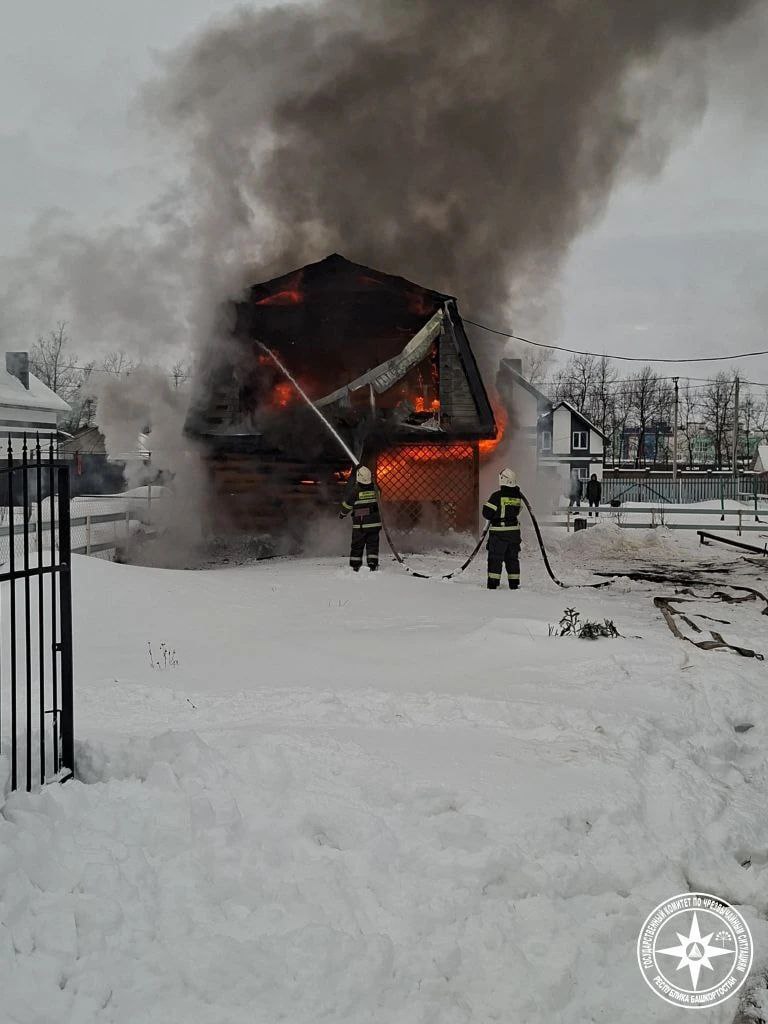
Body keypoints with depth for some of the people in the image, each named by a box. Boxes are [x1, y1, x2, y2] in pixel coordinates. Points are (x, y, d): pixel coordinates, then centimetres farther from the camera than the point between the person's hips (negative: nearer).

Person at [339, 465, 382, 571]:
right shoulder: (374, 489, 0)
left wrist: (342, 514, 16)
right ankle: (373, 564, -1)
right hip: (375, 523, 3)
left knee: (357, 545, 7)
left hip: (360, 524, -3)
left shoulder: (355, 490, -11)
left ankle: (355, 566, 8)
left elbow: (347, 504, -1)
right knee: (372, 544, 9)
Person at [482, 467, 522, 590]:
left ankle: (493, 584, 0)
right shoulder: (517, 496, 3)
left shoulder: (497, 496, -16)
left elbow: (487, 513, -14)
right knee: (512, 558, 14)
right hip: (514, 530, 5)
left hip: (499, 532, -5)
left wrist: (494, 517, 5)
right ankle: (514, 584, 17)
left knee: (495, 558, 1)